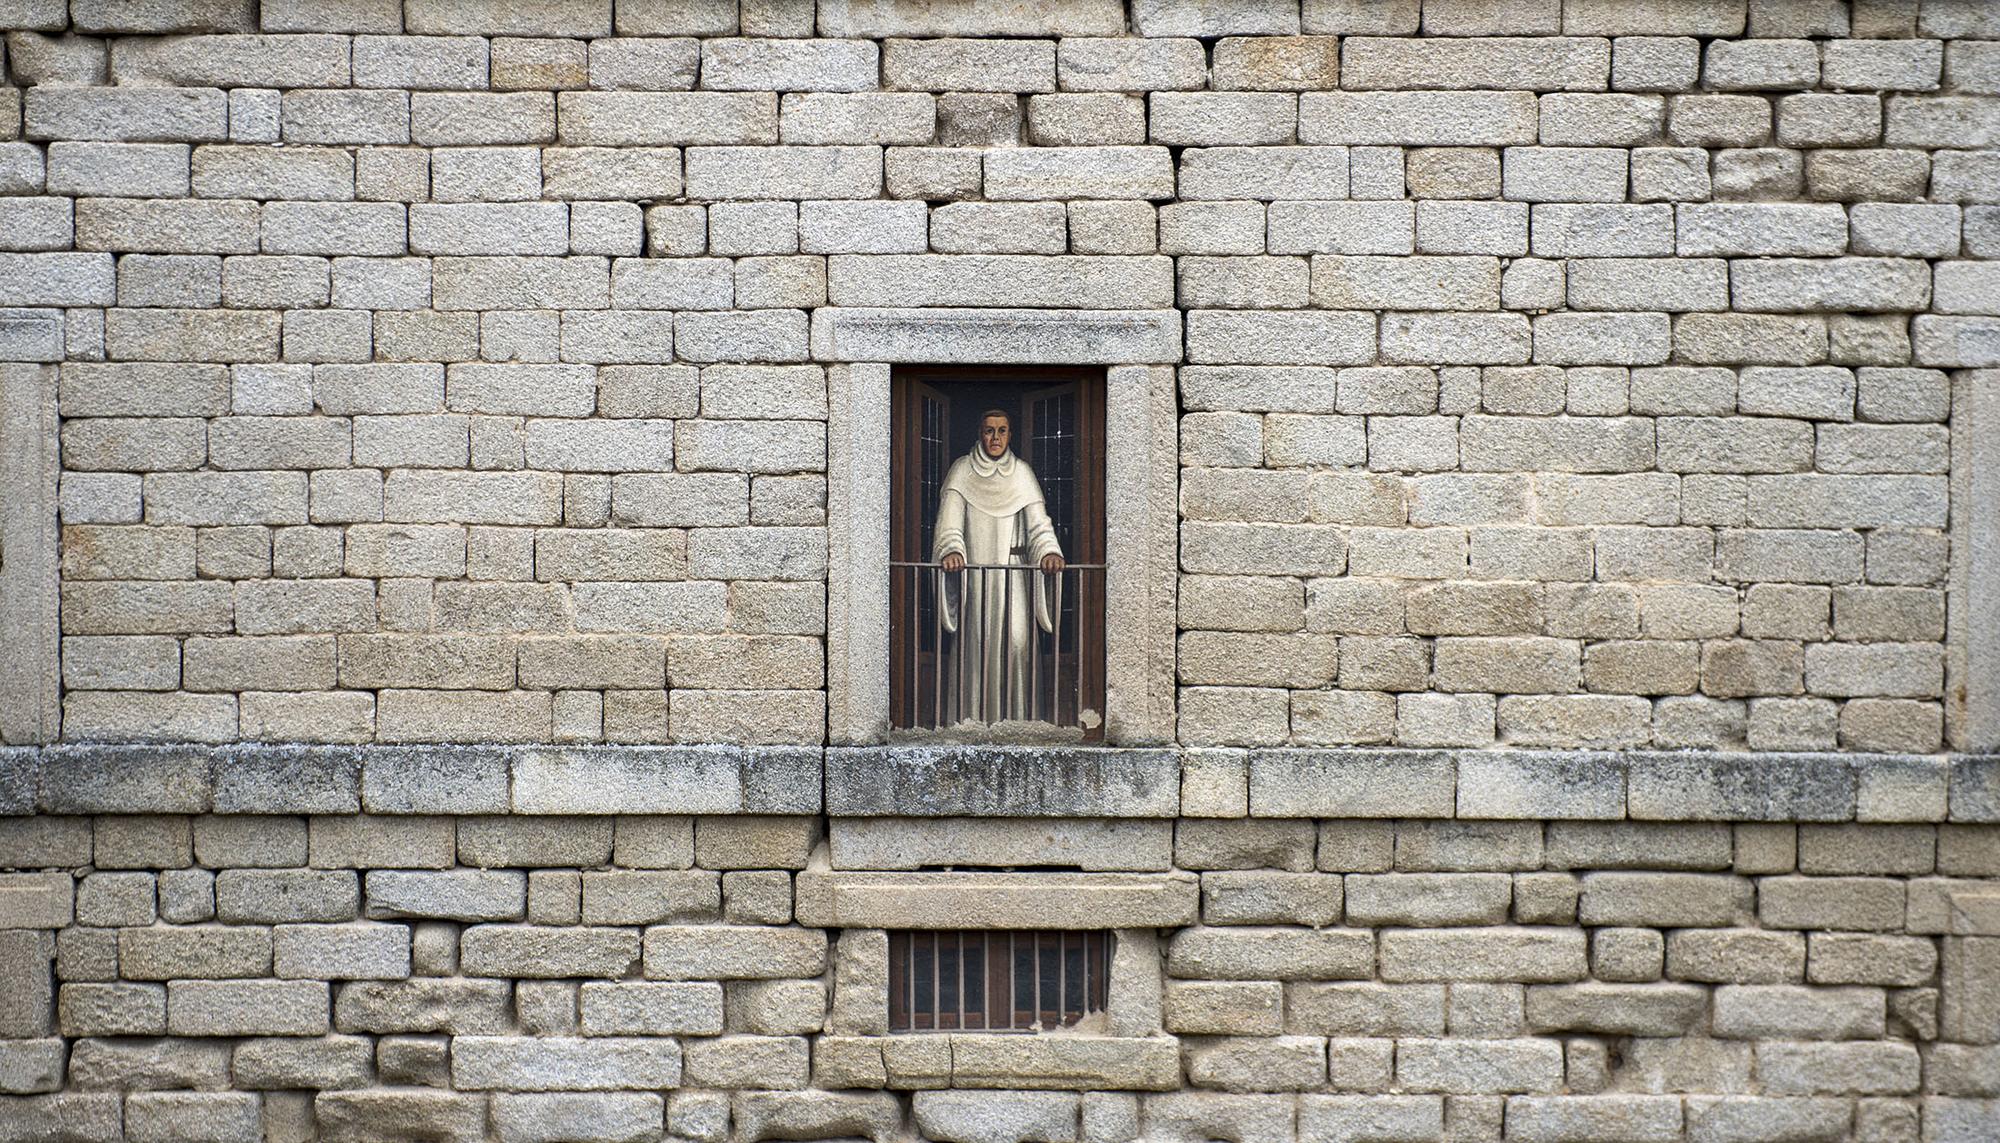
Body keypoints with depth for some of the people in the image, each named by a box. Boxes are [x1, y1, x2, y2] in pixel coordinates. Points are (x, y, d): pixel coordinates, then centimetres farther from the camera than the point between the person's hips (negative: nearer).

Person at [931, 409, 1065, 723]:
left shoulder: (1022, 473, 9)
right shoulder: (961, 471, 4)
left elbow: (1038, 521, 0)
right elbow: (950, 520, -7)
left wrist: (1049, 552, -20)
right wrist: (951, 551, -27)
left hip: (1013, 573, 1)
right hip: (973, 571, -1)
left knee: (1016, 639, -9)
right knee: (974, 643, -8)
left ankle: (1013, 718, -5)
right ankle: (970, 717, -5)